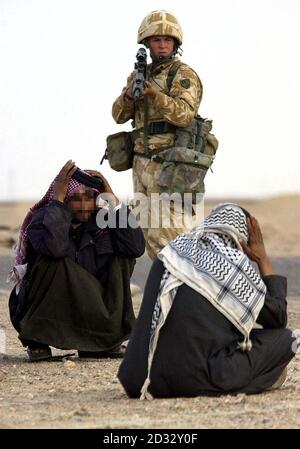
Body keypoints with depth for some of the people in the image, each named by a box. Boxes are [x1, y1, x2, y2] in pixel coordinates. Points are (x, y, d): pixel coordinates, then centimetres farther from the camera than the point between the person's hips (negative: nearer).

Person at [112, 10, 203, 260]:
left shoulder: (184, 75, -5)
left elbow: (185, 115, -20)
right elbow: (119, 115, 10)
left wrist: (155, 94, -33)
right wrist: (129, 93, -10)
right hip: (142, 163, 7)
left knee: (164, 232, -15)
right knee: (150, 232, 7)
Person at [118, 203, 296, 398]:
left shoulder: (173, 250, 12)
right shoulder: (235, 263, -3)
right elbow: (278, 316, 10)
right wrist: (263, 258, 15)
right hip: (195, 380, -6)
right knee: (284, 337, 8)